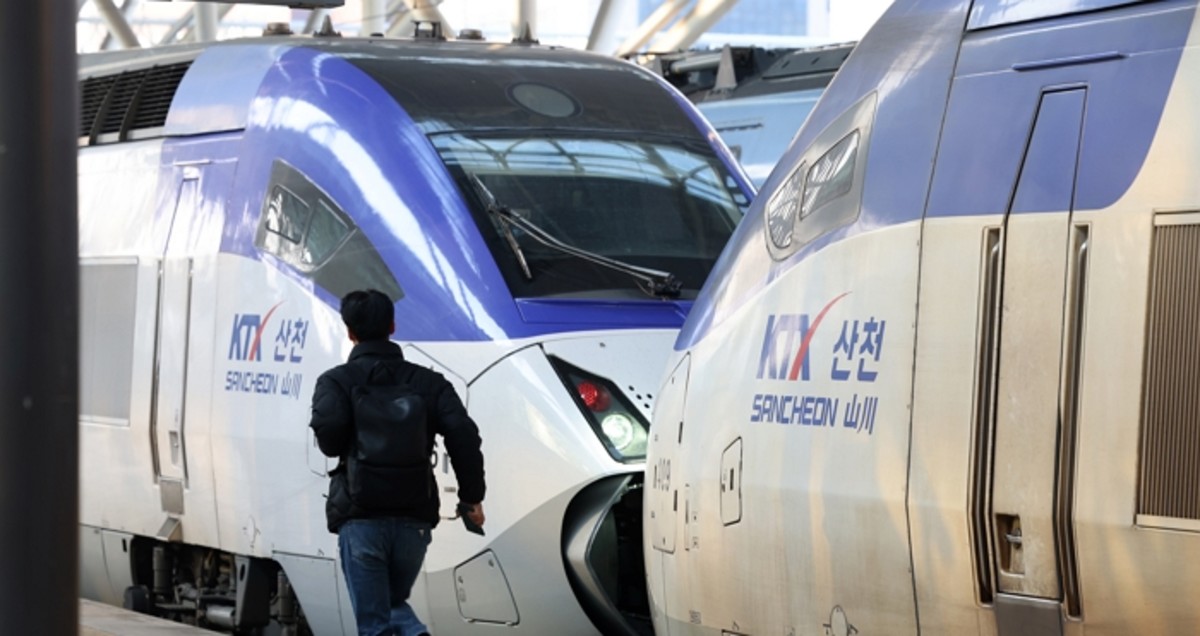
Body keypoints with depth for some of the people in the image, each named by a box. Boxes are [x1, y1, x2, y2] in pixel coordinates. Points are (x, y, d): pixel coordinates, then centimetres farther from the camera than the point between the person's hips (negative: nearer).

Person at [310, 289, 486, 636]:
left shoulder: (337, 381, 0)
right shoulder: (427, 382, 9)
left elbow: (328, 426, -20)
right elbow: (463, 434, -5)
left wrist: (338, 452, 2)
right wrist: (472, 496, 1)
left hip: (361, 518, -3)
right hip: (414, 519, 3)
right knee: (394, 603, 23)